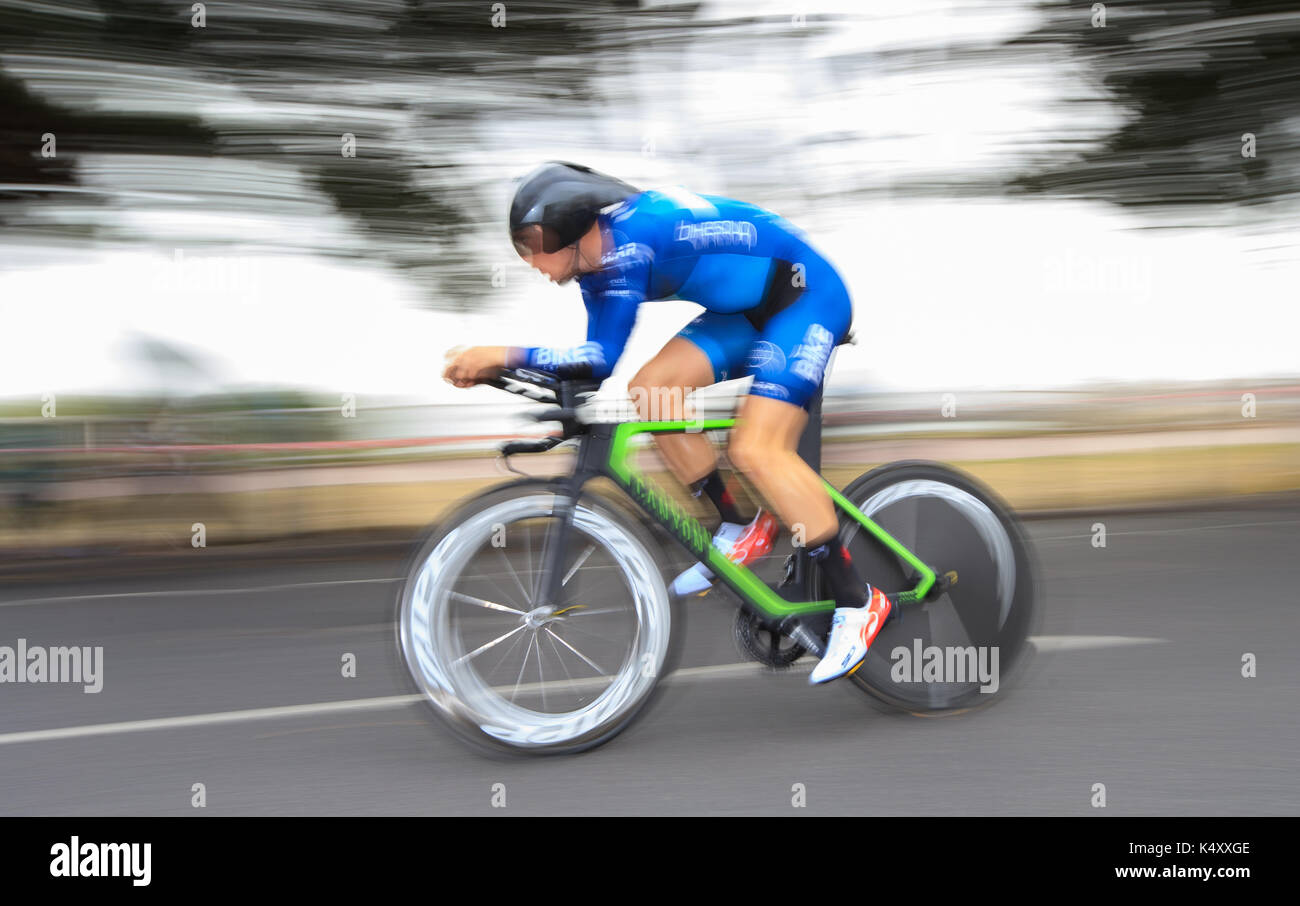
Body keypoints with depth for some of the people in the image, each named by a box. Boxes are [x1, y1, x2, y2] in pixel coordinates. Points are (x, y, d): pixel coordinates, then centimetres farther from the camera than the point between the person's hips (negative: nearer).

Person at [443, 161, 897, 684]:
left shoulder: (630, 236, -26)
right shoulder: (595, 264, 3)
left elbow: (602, 358, -29)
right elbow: (595, 362, 7)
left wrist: (504, 356, -28)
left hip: (808, 294, -9)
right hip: (749, 309, 9)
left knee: (755, 450, -21)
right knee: (650, 390, -6)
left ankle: (858, 602, -14)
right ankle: (739, 531, 7)